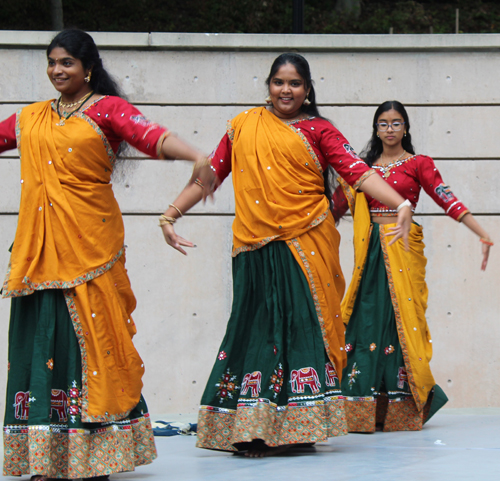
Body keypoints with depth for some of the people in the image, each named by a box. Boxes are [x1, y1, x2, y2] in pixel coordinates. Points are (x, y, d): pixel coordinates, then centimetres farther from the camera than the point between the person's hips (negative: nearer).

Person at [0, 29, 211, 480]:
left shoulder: (107, 109, 1)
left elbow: (151, 135, -14)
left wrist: (197, 156, -32)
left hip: (88, 243, -4)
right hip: (38, 246, 4)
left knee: (89, 336, -6)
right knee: (40, 337, 2)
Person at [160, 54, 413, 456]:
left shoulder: (318, 130, 7)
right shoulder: (244, 126, 14)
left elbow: (358, 172, -4)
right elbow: (210, 174, 17)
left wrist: (401, 204, -18)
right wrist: (171, 215, 10)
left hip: (305, 244, -2)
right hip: (255, 247, 2)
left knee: (302, 325, -5)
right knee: (256, 325, -1)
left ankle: (294, 427, -1)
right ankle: (252, 429, 1)